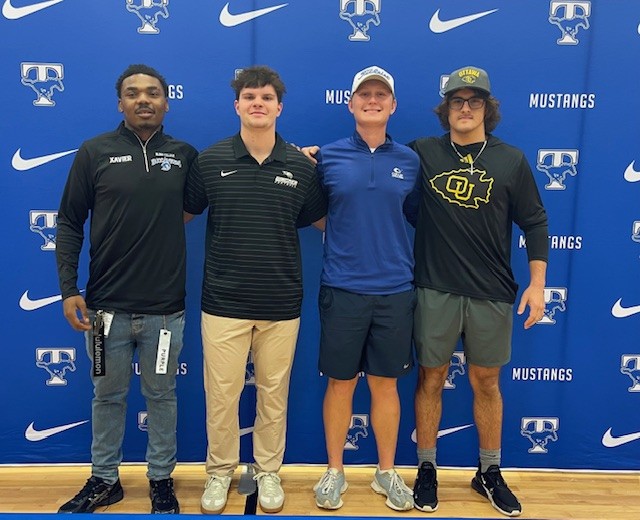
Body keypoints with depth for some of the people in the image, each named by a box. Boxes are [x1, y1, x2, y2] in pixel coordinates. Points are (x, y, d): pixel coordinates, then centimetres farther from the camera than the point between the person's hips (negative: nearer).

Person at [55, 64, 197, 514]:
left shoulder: (185, 155, 3)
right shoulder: (95, 153, 0)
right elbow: (69, 224, 2)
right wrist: (69, 290, -4)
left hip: (165, 308, 0)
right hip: (106, 307, 0)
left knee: (161, 395, 13)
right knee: (108, 395, 14)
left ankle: (162, 479, 30)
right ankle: (104, 480, 33)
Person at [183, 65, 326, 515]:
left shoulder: (301, 167, 1)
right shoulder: (210, 161, -1)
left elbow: (322, 222, 12)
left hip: (282, 304, 1)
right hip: (223, 302, 0)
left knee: (273, 394, 13)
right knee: (221, 395, 8)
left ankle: (269, 472, 32)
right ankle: (220, 472, 30)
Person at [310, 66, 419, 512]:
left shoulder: (409, 160, 5)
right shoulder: (328, 157, 0)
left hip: (395, 290, 1)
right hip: (342, 289, -1)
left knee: (385, 384, 12)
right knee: (341, 383, 9)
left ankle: (387, 472, 29)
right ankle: (335, 471, 28)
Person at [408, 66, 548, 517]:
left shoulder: (511, 160, 2)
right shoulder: (421, 153, 0)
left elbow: (535, 223, 5)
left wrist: (537, 283, 0)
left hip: (492, 294, 1)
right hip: (435, 291, -1)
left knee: (487, 382, 12)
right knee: (431, 379, 8)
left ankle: (490, 472, 29)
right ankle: (427, 469, 25)